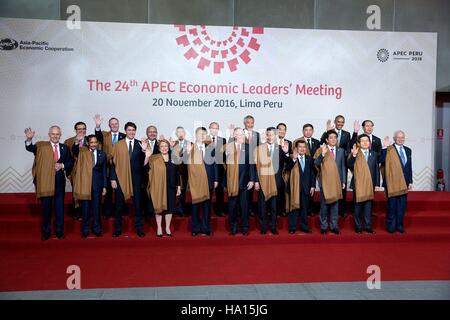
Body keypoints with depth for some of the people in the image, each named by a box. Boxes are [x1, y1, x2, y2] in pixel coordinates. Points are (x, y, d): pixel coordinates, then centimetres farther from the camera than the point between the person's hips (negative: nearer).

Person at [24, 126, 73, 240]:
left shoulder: (65, 148, 7)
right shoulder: (41, 146, 1)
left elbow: (70, 163, 8)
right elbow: (29, 148, -15)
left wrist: (62, 165, -11)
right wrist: (29, 139, -34)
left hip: (59, 181, 2)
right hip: (45, 181, -1)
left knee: (60, 207, 7)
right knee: (46, 207, 8)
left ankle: (60, 231, 19)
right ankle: (46, 232, 21)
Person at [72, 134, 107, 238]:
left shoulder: (102, 154, 5)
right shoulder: (82, 151, 3)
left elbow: (104, 171, 6)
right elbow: (74, 150, -20)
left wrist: (104, 186, 3)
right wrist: (77, 142, -42)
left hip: (97, 184, 1)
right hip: (85, 183, -1)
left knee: (96, 207, 8)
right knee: (85, 208, 7)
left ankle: (97, 229, 19)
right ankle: (85, 230, 18)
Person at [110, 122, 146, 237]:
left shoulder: (140, 144, 3)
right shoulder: (118, 145, 2)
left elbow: (142, 162, -3)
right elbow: (113, 163, 1)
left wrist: (143, 151, -20)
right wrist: (112, 179, -5)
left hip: (136, 178, 0)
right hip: (121, 177, 0)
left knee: (138, 203, 6)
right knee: (119, 204, 9)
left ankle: (139, 228, 17)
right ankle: (117, 229, 20)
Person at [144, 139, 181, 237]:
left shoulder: (173, 159, 6)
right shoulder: (154, 158, -2)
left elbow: (177, 174, 10)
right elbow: (145, 165, -21)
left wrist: (178, 187, 7)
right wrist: (147, 155, -40)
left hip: (171, 187, 2)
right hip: (158, 187, -2)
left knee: (169, 207, 7)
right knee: (159, 207, 6)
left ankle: (167, 228, 21)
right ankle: (159, 228, 19)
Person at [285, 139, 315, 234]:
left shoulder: (309, 159, 9)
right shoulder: (291, 159, -2)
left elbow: (312, 173, 10)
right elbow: (287, 168, -20)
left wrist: (312, 186, 4)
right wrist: (293, 159, -31)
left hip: (306, 187, 3)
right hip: (294, 187, -3)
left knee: (305, 208, 10)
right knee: (294, 207, 3)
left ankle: (304, 226, 20)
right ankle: (292, 227, 11)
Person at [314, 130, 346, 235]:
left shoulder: (341, 151, 9)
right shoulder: (320, 150, -2)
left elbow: (343, 166, 12)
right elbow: (316, 164, -13)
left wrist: (343, 181, 8)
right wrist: (323, 154, -28)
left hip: (337, 182, 3)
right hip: (325, 182, -3)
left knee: (335, 204, 8)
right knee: (324, 205, 3)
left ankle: (334, 226, 18)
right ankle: (323, 226, 14)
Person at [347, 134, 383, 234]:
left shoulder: (374, 154, 7)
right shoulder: (354, 154, -3)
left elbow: (377, 170, 8)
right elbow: (349, 166, -17)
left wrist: (377, 184, 3)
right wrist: (353, 155, -30)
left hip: (370, 185, 2)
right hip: (358, 184, -2)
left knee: (368, 206, 8)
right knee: (358, 207, 6)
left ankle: (368, 226, 18)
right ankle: (358, 227, 16)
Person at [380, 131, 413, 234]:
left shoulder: (408, 150, 12)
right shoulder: (388, 150, -5)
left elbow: (410, 167, 14)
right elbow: (382, 161, -21)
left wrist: (410, 181, 10)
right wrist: (384, 148, -28)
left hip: (404, 182, 5)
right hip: (392, 182, -5)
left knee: (402, 205, 10)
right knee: (392, 205, 3)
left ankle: (399, 225, 21)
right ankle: (390, 226, 15)